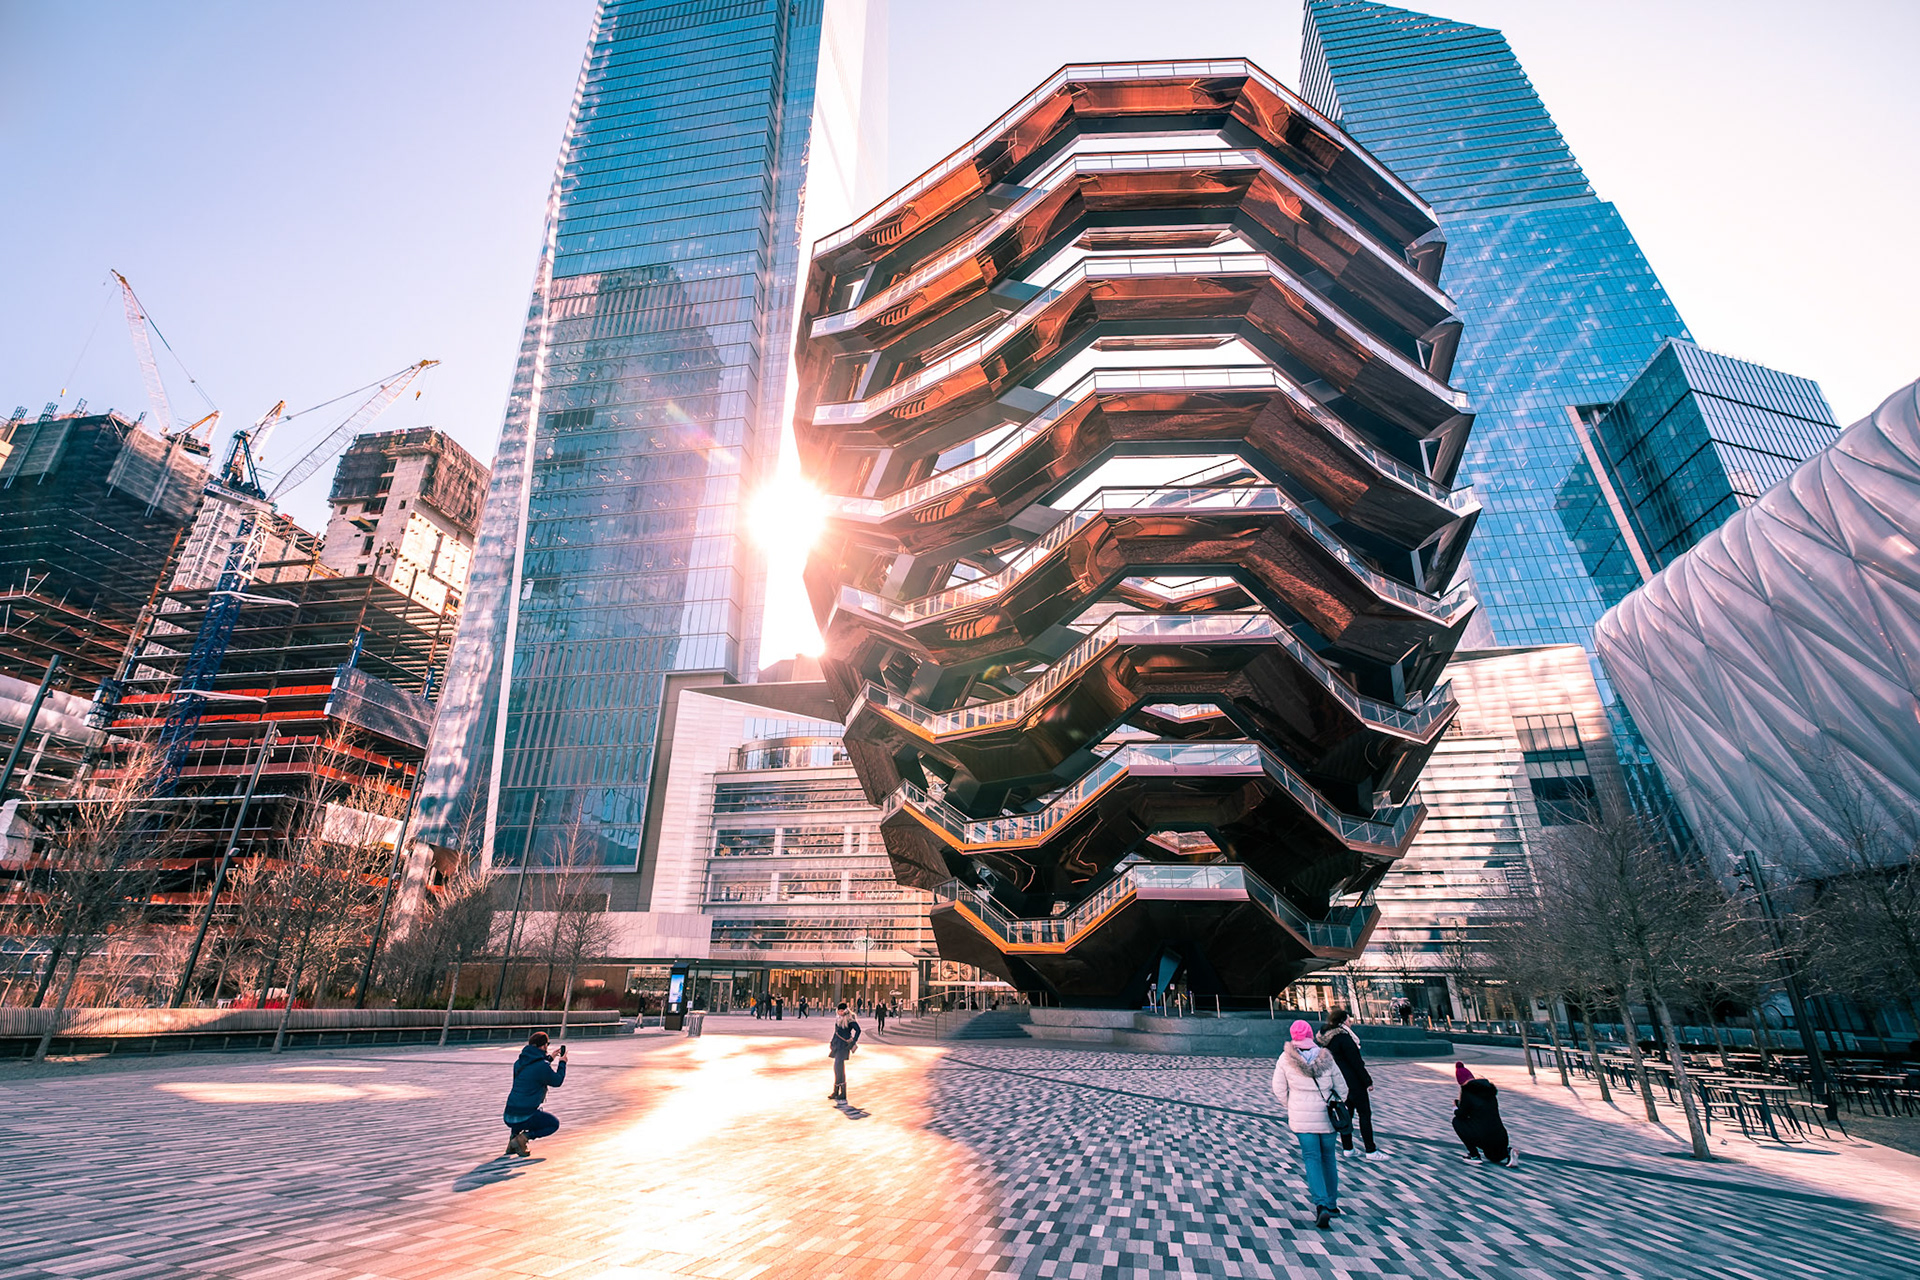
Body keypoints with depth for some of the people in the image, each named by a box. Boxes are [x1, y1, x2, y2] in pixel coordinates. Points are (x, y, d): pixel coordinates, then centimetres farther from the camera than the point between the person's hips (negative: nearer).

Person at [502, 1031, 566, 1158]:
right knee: (554, 1123, 14)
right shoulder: (543, 1066, -16)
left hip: (509, 1117, 7)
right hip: (525, 1117, -7)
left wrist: (549, 1058, 34)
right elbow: (557, 1082, 0)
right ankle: (523, 1137, -5)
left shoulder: (519, 1062, 7)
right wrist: (562, 1063, 14)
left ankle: (513, 1136, 19)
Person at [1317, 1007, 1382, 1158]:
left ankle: (1347, 1148, 19)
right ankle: (1370, 1150, 6)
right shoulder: (1343, 1037, -21)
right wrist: (1368, 1081, -9)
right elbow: (1356, 1062, -18)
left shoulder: (1327, 1037, 7)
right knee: (1364, 1113, 1)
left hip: (1339, 1082, 8)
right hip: (1353, 1082, -8)